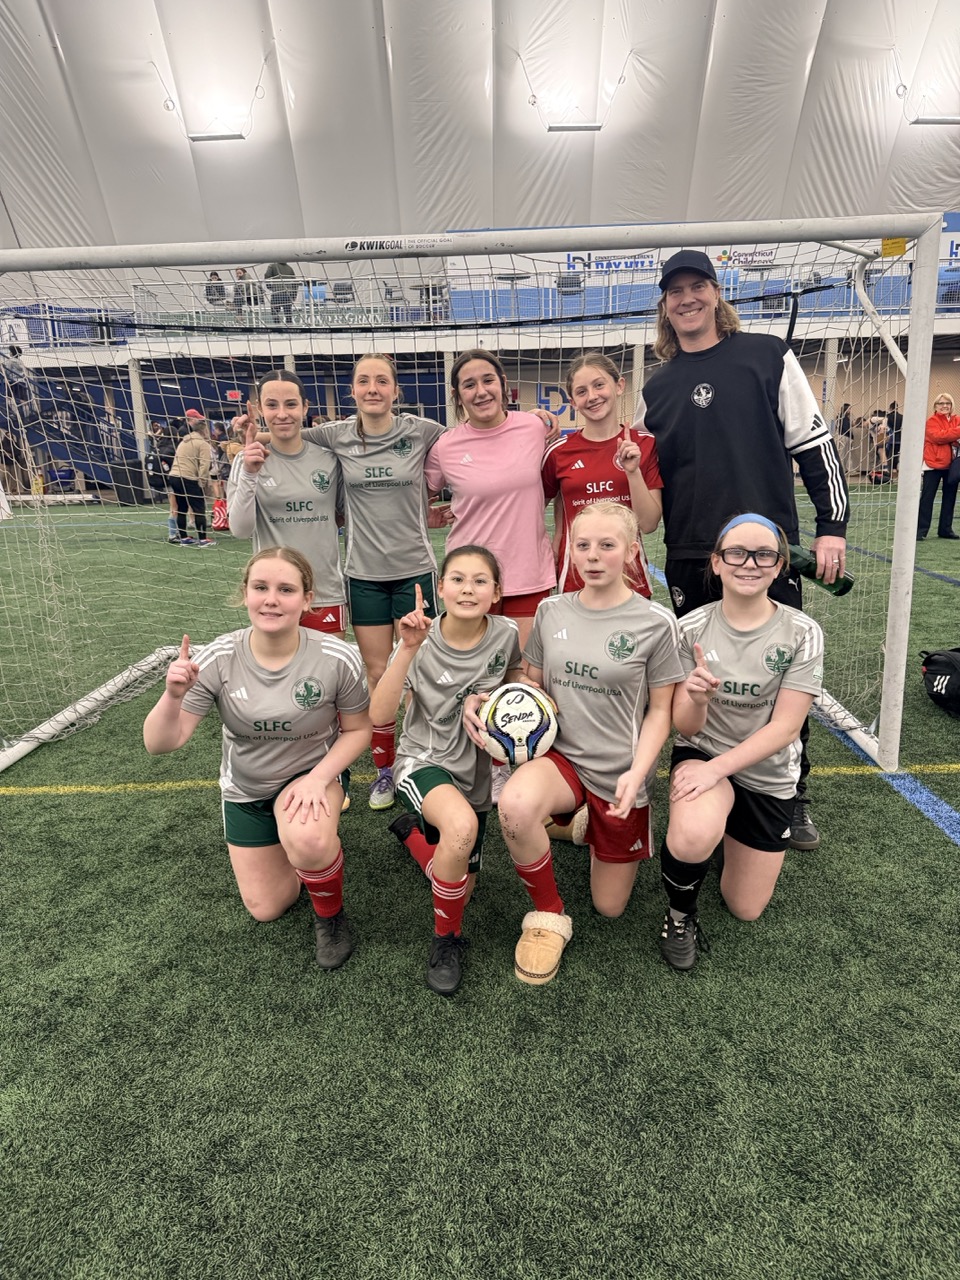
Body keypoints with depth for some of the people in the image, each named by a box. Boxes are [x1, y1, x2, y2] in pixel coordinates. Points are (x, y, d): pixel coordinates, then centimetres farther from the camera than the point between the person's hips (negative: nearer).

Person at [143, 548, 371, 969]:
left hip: (312, 774, -2)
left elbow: (357, 730, -10)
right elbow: (160, 744, -21)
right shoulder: (218, 659, -22)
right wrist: (173, 696, -41)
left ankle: (330, 914, -4)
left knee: (306, 839, -37)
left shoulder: (338, 659, -26)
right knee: (265, 910, 10)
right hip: (245, 790, 3)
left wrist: (319, 777, -26)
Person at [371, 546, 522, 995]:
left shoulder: (505, 634, -12)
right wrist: (408, 649, -37)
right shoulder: (422, 641, -18)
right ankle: (446, 938, -9)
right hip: (423, 760, -3)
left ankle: (414, 831, 42)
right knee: (461, 826, -37)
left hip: (475, 772, 4)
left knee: (458, 893, 10)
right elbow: (379, 714, -28)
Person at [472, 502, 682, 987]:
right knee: (515, 805, -36)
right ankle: (547, 916, -6)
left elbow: (660, 710, -4)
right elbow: (531, 684, 10)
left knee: (609, 907, 11)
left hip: (620, 774, -1)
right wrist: (479, 701, -10)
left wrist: (636, 773, -19)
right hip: (562, 755, 1)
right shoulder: (551, 611, 0)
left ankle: (598, 828, 43)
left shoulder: (655, 622, -10)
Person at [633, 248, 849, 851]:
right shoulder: (658, 388, 11)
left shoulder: (768, 355, 2)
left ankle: (793, 799, 23)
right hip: (692, 559, 3)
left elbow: (814, 442, 0)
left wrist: (833, 525, -5)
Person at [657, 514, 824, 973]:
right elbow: (686, 728, -10)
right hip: (702, 751, -1)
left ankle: (733, 834, 42)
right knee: (693, 837, -37)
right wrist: (695, 698, -34)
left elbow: (785, 727, -16)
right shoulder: (692, 628, -12)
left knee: (745, 910, 10)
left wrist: (716, 768, -26)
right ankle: (680, 914, -2)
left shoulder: (802, 634, -13)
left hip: (768, 774, 2)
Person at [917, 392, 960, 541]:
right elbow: (938, 436, -20)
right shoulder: (932, 421, -5)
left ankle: (946, 529, 18)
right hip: (934, 464, -6)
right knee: (927, 498, -4)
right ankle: (921, 530, -1)